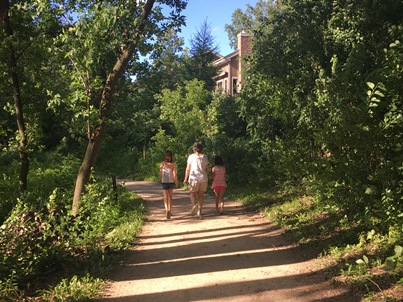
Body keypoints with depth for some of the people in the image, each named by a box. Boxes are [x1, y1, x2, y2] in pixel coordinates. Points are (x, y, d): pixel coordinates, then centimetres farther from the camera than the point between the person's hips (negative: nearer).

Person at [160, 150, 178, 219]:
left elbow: (160, 174, 1)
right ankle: (169, 211, 17)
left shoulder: (162, 164, -7)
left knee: (166, 197, 6)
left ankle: (167, 210, -16)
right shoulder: (173, 164, -8)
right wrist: (176, 184, -1)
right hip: (171, 182, 1)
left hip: (164, 182, -1)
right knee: (170, 197, 15)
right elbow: (175, 175, -10)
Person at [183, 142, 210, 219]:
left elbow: (188, 169, -4)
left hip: (194, 178, -2)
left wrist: (186, 178, 4)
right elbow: (208, 169, 5)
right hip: (203, 179, 2)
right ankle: (199, 211, 7)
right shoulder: (204, 157, 2)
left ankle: (195, 204, -19)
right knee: (201, 195, 10)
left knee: (193, 193, 9)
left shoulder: (191, 156, -5)